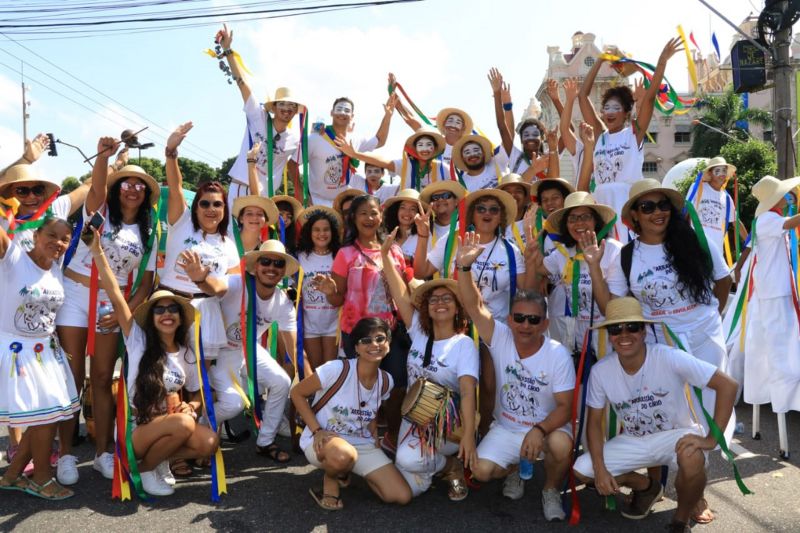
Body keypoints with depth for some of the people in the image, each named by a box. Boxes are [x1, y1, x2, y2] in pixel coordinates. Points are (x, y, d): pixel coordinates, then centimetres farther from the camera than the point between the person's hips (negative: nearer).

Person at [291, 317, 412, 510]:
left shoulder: (386, 381, -4)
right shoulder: (337, 369, -22)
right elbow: (297, 393, -12)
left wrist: (374, 437, -1)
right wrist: (317, 430, -19)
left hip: (362, 445, 6)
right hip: (322, 440, -6)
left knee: (402, 496, -5)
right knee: (342, 455, -43)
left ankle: (344, 470, 17)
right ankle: (331, 480, -4)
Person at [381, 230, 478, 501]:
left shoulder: (464, 345, -12)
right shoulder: (419, 332, 1)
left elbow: (467, 392, -23)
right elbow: (402, 296, -6)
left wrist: (469, 435, -35)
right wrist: (385, 255, -12)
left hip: (446, 424, -4)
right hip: (413, 418, 4)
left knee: (408, 458, -30)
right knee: (409, 488, -11)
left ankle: (451, 464, 2)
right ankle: (437, 462, 20)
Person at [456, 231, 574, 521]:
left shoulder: (558, 355, -18)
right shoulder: (500, 339, -13)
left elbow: (564, 407, -17)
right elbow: (474, 305, -25)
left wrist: (539, 430, -35)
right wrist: (464, 266, -39)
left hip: (547, 426, -2)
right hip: (506, 428, 2)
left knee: (562, 445, -34)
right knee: (480, 472, -17)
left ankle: (551, 492, 0)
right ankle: (513, 471, 20)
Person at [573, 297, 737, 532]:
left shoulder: (670, 358, -26)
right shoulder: (600, 371, -15)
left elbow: (727, 385, -26)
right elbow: (595, 421, -5)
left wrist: (711, 439, -30)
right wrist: (600, 468, -16)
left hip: (676, 435, -3)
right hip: (633, 441, 4)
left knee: (692, 459, -38)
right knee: (581, 470, -13)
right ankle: (646, 487, 18)